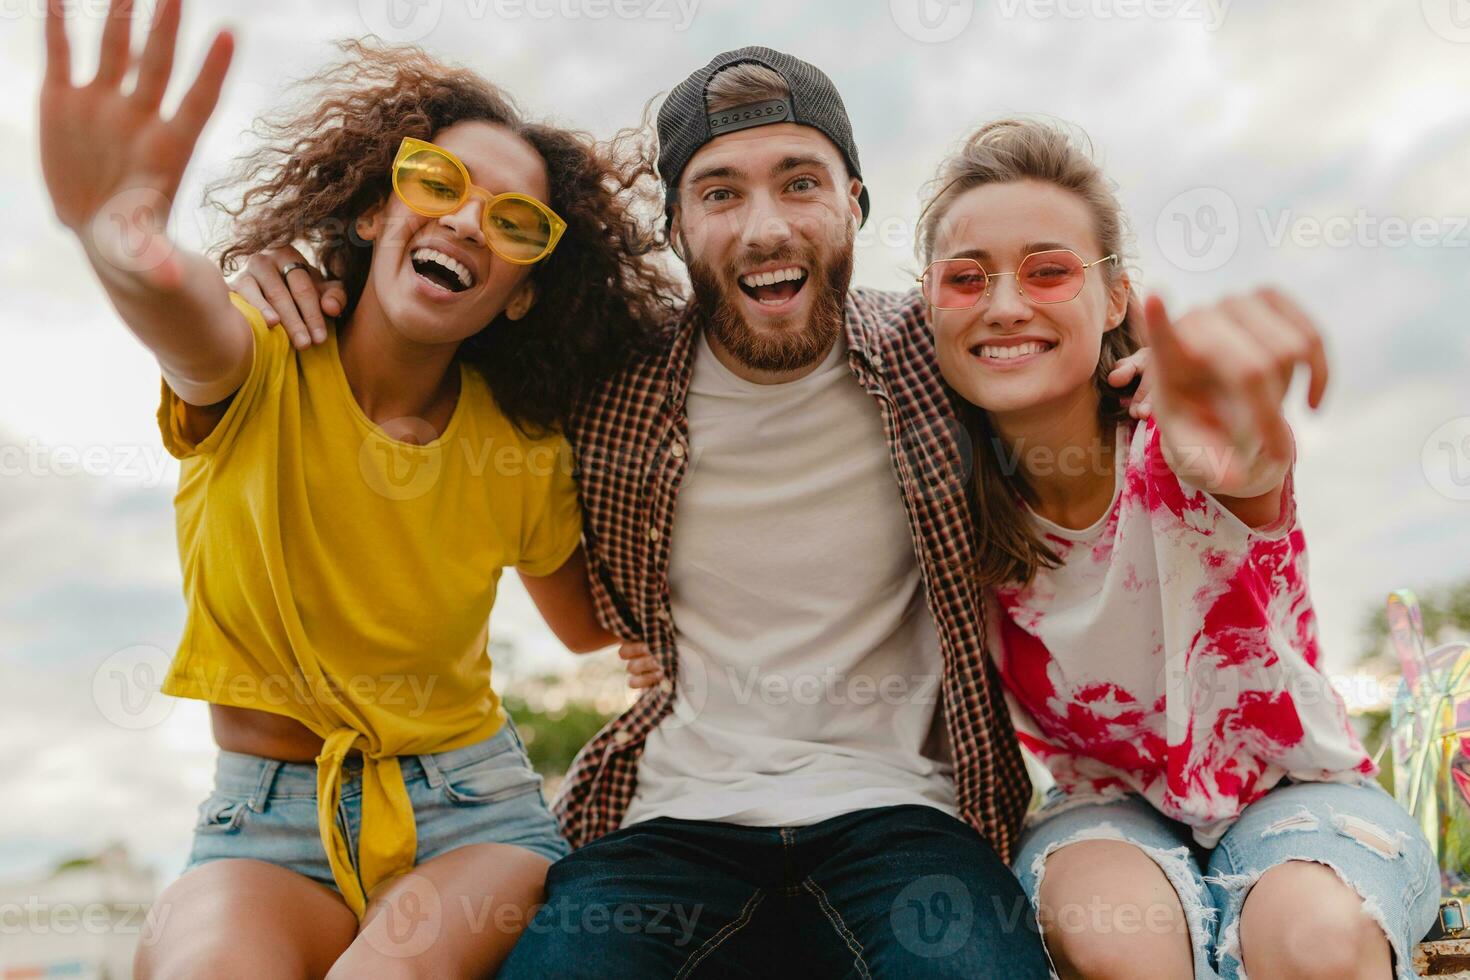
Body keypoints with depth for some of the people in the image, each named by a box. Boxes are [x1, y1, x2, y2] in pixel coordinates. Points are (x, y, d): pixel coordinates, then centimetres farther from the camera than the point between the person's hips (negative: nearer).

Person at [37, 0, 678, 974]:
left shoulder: (527, 451, -3)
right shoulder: (261, 367, -9)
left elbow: (592, 625, 8)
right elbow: (198, 330, -34)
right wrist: (122, 247, -59)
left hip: (472, 814, 2)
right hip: (265, 826, -1)